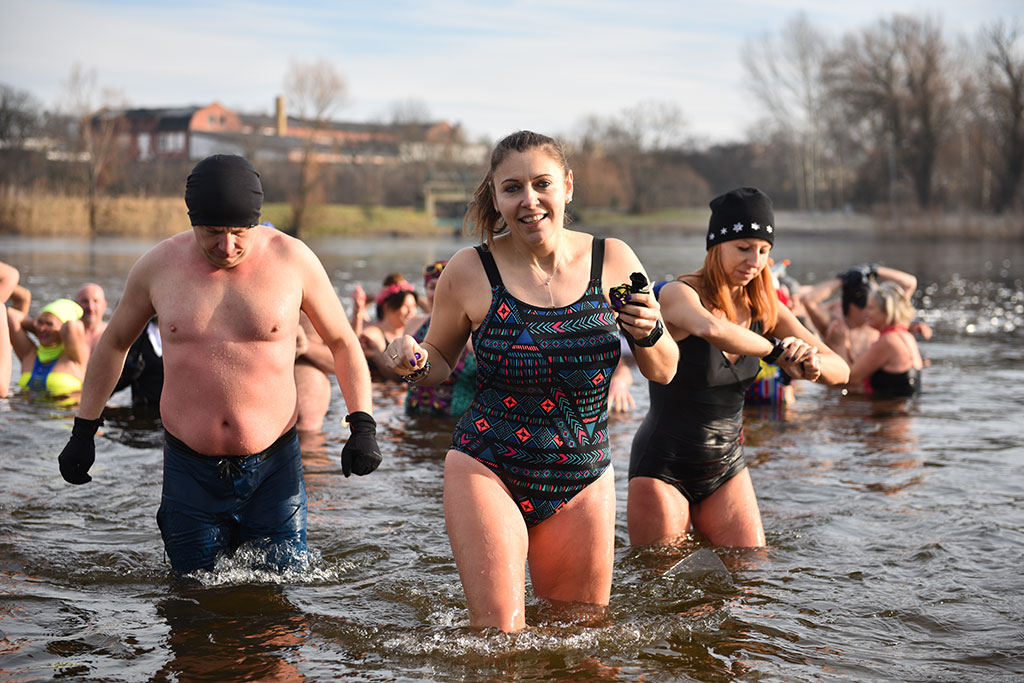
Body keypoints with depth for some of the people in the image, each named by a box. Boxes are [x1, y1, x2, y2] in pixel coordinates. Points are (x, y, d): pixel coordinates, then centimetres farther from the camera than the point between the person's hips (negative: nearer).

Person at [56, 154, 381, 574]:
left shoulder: (292, 260, -6)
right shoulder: (158, 266, -3)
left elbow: (343, 342, 5)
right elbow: (114, 342, 13)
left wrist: (363, 426, -6)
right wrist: (84, 431, 13)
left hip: (272, 466, -1)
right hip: (189, 467, 1)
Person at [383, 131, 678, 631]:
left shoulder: (612, 261, -2)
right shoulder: (470, 271, -7)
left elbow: (663, 373, 6)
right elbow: (441, 362, 8)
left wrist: (649, 333, -15)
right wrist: (414, 363, -14)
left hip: (583, 479, 3)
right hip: (487, 472, -2)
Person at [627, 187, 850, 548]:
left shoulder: (762, 307, 2)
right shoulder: (678, 293, -17)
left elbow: (841, 370, -1)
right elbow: (711, 329, -43)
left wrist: (814, 363, -24)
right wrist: (777, 351, -31)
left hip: (727, 467, 6)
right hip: (664, 467, -6)